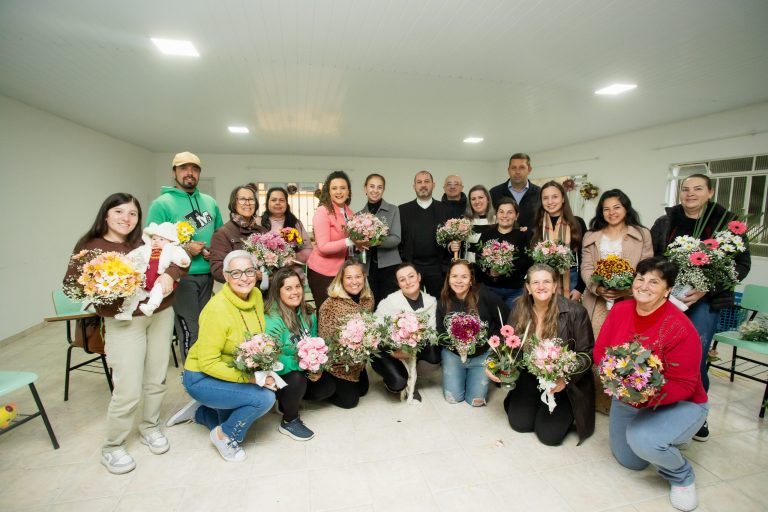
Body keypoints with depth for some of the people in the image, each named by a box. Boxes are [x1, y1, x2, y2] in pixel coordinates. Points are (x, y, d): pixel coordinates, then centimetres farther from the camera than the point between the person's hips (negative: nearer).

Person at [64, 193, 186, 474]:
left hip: (161, 315, 3)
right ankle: (112, 447, 24)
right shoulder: (89, 246, -2)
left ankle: (150, 427, 38)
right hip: (123, 322, -3)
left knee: (156, 380, 14)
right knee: (128, 390, -2)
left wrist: (169, 274, -17)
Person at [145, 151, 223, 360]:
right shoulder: (162, 204, -6)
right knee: (190, 331, -2)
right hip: (181, 276, -6)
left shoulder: (209, 202, 12)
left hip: (207, 274, 6)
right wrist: (183, 249, -18)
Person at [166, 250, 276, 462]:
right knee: (264, 398, -25)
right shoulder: (217, 309, -30)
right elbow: (207, 363, -27)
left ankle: (198, 411, 39)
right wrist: (250, 378, -31)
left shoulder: (256, 295, -9)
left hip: (234, 374, 8)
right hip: (201, 378, -7)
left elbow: (260, 340, 4)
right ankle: (223, 435, 1)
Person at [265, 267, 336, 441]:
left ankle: (288, 400, 18)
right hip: (278, 376, -6)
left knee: (329, 385, -3)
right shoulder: (272, 320, -26)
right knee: (297, 379, -33)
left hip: (304, 372, 7)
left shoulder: (308, 314, -4)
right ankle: (288, 422, -3)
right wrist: (300, 363, -38)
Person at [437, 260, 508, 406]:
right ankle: (462, 375, 34)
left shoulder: (484, 295, -22)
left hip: (482, 355, -2)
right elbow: (440, 330, -2)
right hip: (453, 354, 2)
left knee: (476, 400, 1)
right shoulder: (443, 301, -10)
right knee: (452, 398, 4)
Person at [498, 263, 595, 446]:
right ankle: (537, 404, 29)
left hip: (565, 384, -3)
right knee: (519, 423, -3)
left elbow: (587, 353, -12)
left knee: (549, 434, -8)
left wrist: (566, 379, -25)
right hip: (530, 377, 3)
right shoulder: (520, 309, -8)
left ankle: (566, 412, 25)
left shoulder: (575, 312, -18)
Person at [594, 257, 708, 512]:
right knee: (629, 461, 15)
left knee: (643, 440, -34)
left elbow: (684, 385, -22)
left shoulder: (680, 328, -26)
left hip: (678, 403, -5)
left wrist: (648, 397, -37)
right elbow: (600, 351, -6)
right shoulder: (620, 310, -13)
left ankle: (682, 477, 1)